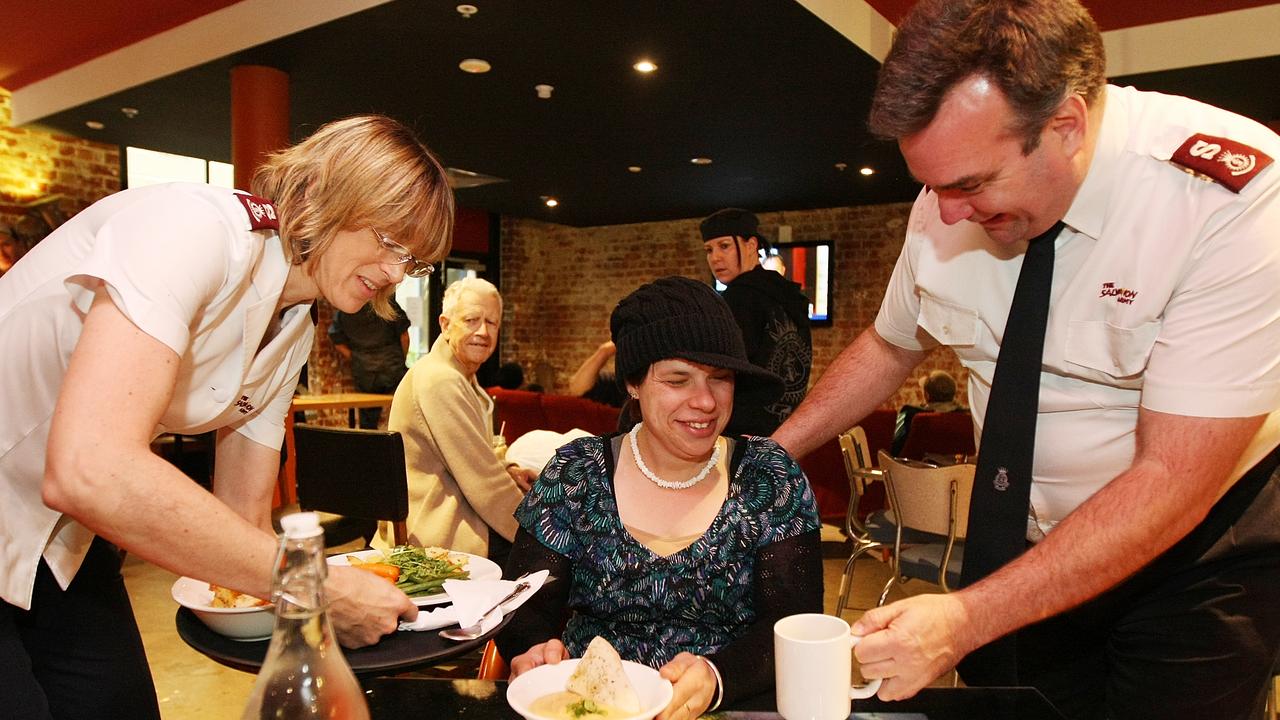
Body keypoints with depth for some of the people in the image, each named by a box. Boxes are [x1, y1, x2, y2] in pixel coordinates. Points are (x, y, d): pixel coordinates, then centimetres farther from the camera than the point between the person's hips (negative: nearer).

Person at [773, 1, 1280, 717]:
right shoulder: (948, 202, -13)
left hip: (1193, 549, -3)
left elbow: (1171, 484, -29)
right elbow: (890, 346, 4)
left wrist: (965, 620, -33)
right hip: (1025, 546, 4)